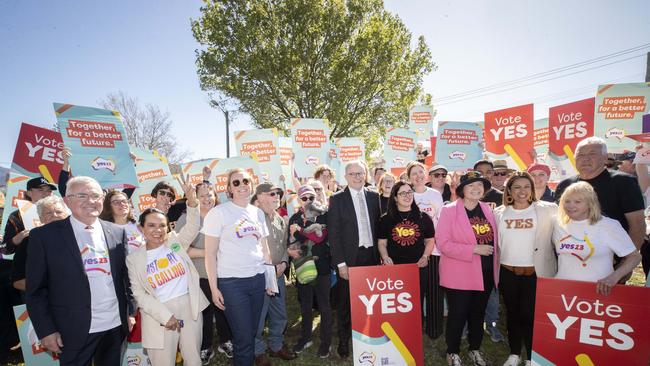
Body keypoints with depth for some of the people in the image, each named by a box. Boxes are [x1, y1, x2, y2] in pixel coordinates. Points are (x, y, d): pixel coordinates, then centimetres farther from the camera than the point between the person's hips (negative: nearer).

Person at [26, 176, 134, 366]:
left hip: (116, 326, 3)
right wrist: (46, 330, -6)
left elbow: (127, 276, 7)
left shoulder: (117, 232, 2)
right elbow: (35, 289, -4)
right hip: (74, 331, -3)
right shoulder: (44, 236, -6)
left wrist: (132, 312, 5)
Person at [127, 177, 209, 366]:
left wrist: (192, 201, -31)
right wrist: (165, 315, -11)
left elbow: (192, 227, -14)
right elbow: (139, 293, -2)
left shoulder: (175, 241, 3)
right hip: (160, 314, -1)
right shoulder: (134, 258, 1)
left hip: (189, 307, 1)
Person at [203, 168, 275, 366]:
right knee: (243, 337, 4)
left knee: (252, 332, 16)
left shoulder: (258, 212, 8)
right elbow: (210, 254, -5)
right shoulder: (218, 212, -7)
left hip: (258, 279, 5)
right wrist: (214, 288, -6)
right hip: (231, 283, -4)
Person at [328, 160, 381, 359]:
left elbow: (377, 225, 10)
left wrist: (379, 253, 4)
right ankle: (344, 340, 29)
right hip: (349, 258, -3)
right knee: (346, 302, 10)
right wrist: (341, 263, -11)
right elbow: (333, 233, -7)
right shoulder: (337, 199, -4)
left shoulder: (373, 196, 7)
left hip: (371, 256, 3)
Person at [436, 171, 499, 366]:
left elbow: (494, 238, 15)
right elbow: (443, 244, -17)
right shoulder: (449, 210, -12)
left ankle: (475, 349, 40)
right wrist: (474, 249, -21)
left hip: (485, 273, 5)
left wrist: (495, 267, 7)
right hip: (459, 275, -5)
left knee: (478, 314, 19)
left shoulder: (487, 209, 6)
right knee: (458, 315, 6)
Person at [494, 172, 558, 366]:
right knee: (512, 313, 14)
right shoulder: (499, 213, 3)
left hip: (536, 272, -2)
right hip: (507, 272, 3)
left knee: (530, 314, 4)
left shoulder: (547, 210, -3)